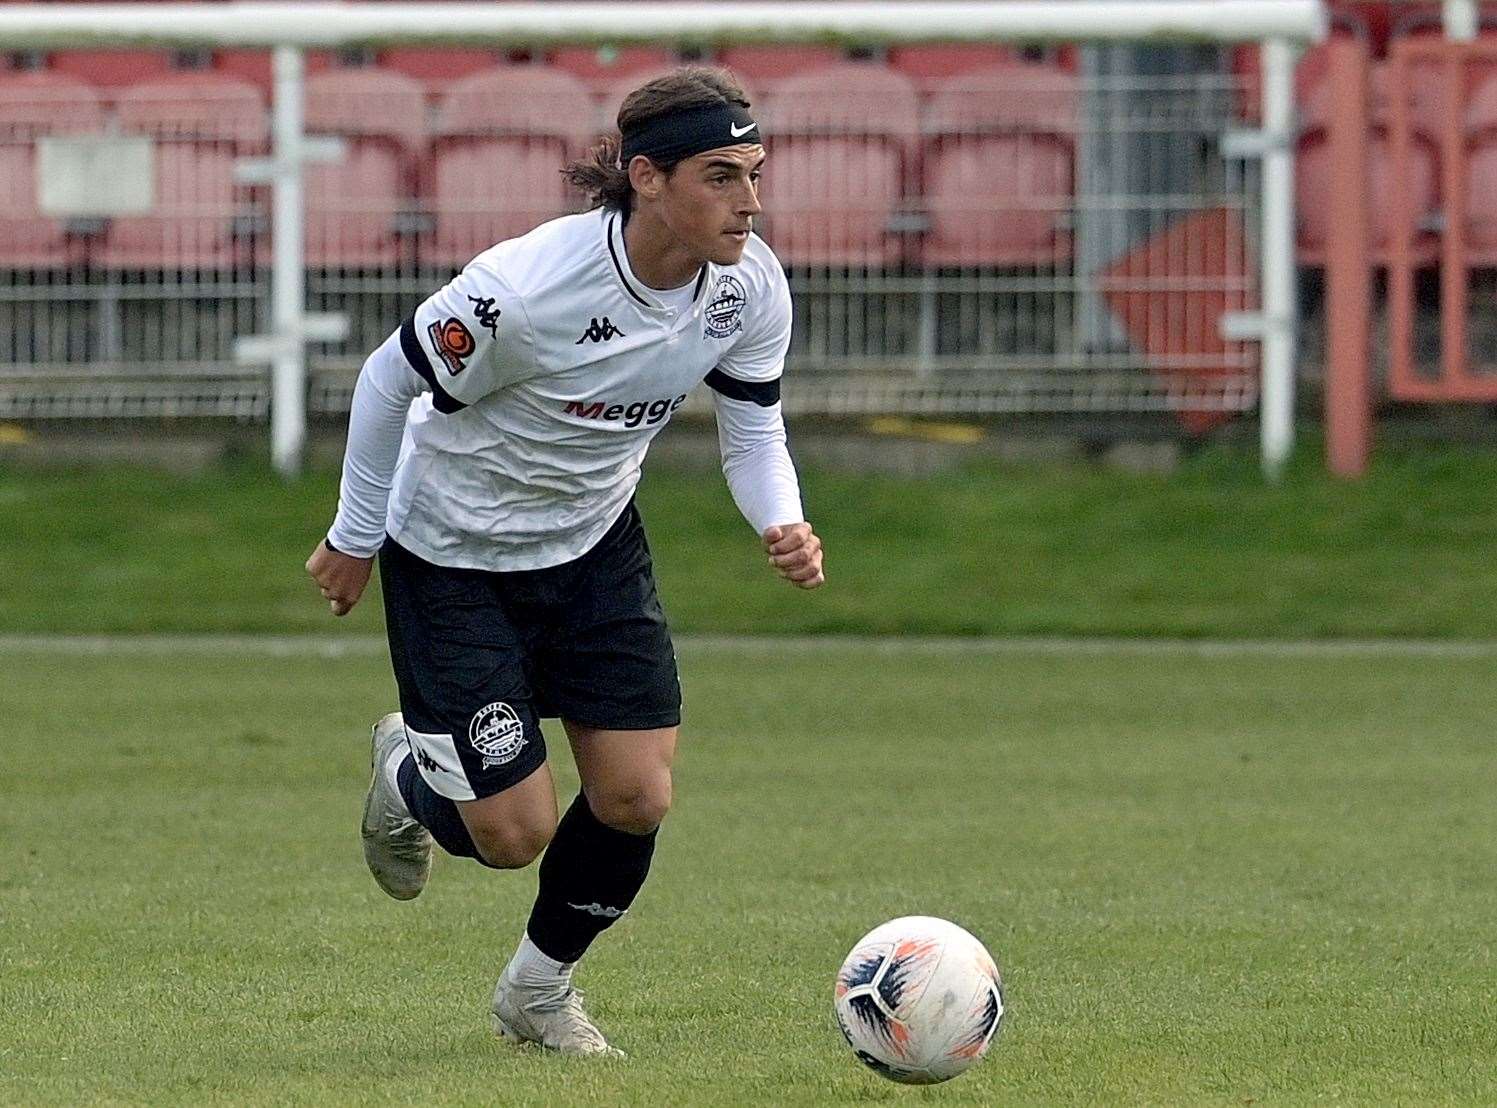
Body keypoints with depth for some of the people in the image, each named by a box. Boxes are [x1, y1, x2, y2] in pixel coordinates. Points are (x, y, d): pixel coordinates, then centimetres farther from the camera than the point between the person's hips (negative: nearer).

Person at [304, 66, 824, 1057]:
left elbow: (752, 430, -3)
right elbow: (390, 382, -18)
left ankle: (540, 989, 26)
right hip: (455, 556, -5)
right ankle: (408, 771, 33)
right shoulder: (524, 290, -34)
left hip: (596, 542, 5)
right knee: (514, 834, -5)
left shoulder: (751, 288, -18)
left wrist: (784, 525, -26)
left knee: (638, 799, -3)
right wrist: (354, 540, -6)